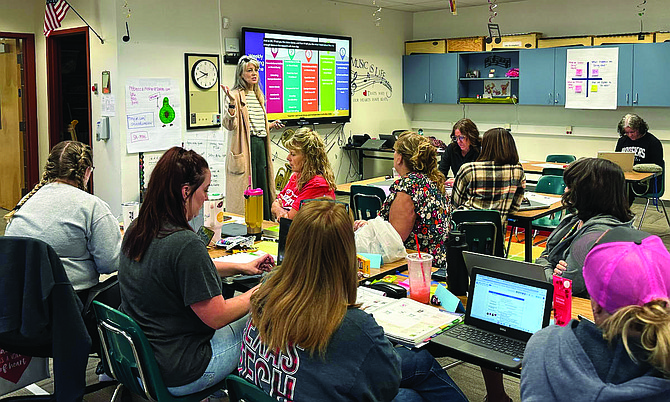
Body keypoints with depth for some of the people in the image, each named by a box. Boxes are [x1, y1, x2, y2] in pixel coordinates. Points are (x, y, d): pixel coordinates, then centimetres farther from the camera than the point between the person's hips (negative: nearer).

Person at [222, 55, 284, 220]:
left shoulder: (258, 95, 19)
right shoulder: (236, 95, -6)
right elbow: (230, 125, -17)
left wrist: (271, 126, 15)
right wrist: (232, 103, -28)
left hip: (260, 145, 8)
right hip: (246, 147, -8)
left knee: (262, 185, 10)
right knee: (246, 189, -5)